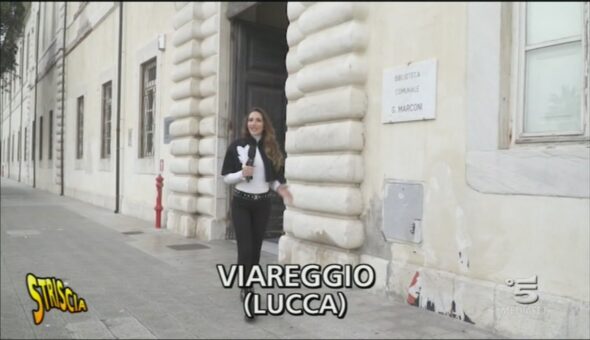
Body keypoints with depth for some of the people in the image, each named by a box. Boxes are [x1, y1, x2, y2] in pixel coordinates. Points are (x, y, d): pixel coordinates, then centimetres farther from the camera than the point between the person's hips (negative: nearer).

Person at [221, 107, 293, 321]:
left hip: (262, 204, 3)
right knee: (245, 249, -10)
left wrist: (280, 188, -8)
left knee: (256, 249, 9)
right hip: (241, 203, -3)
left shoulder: (271, 148, 5)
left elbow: (272, 177, 12)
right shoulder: (236, 146, -4)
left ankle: (246, 289, 27)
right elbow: (225, 176, 0)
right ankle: (248, 297, -5)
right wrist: (242, 173, -19)